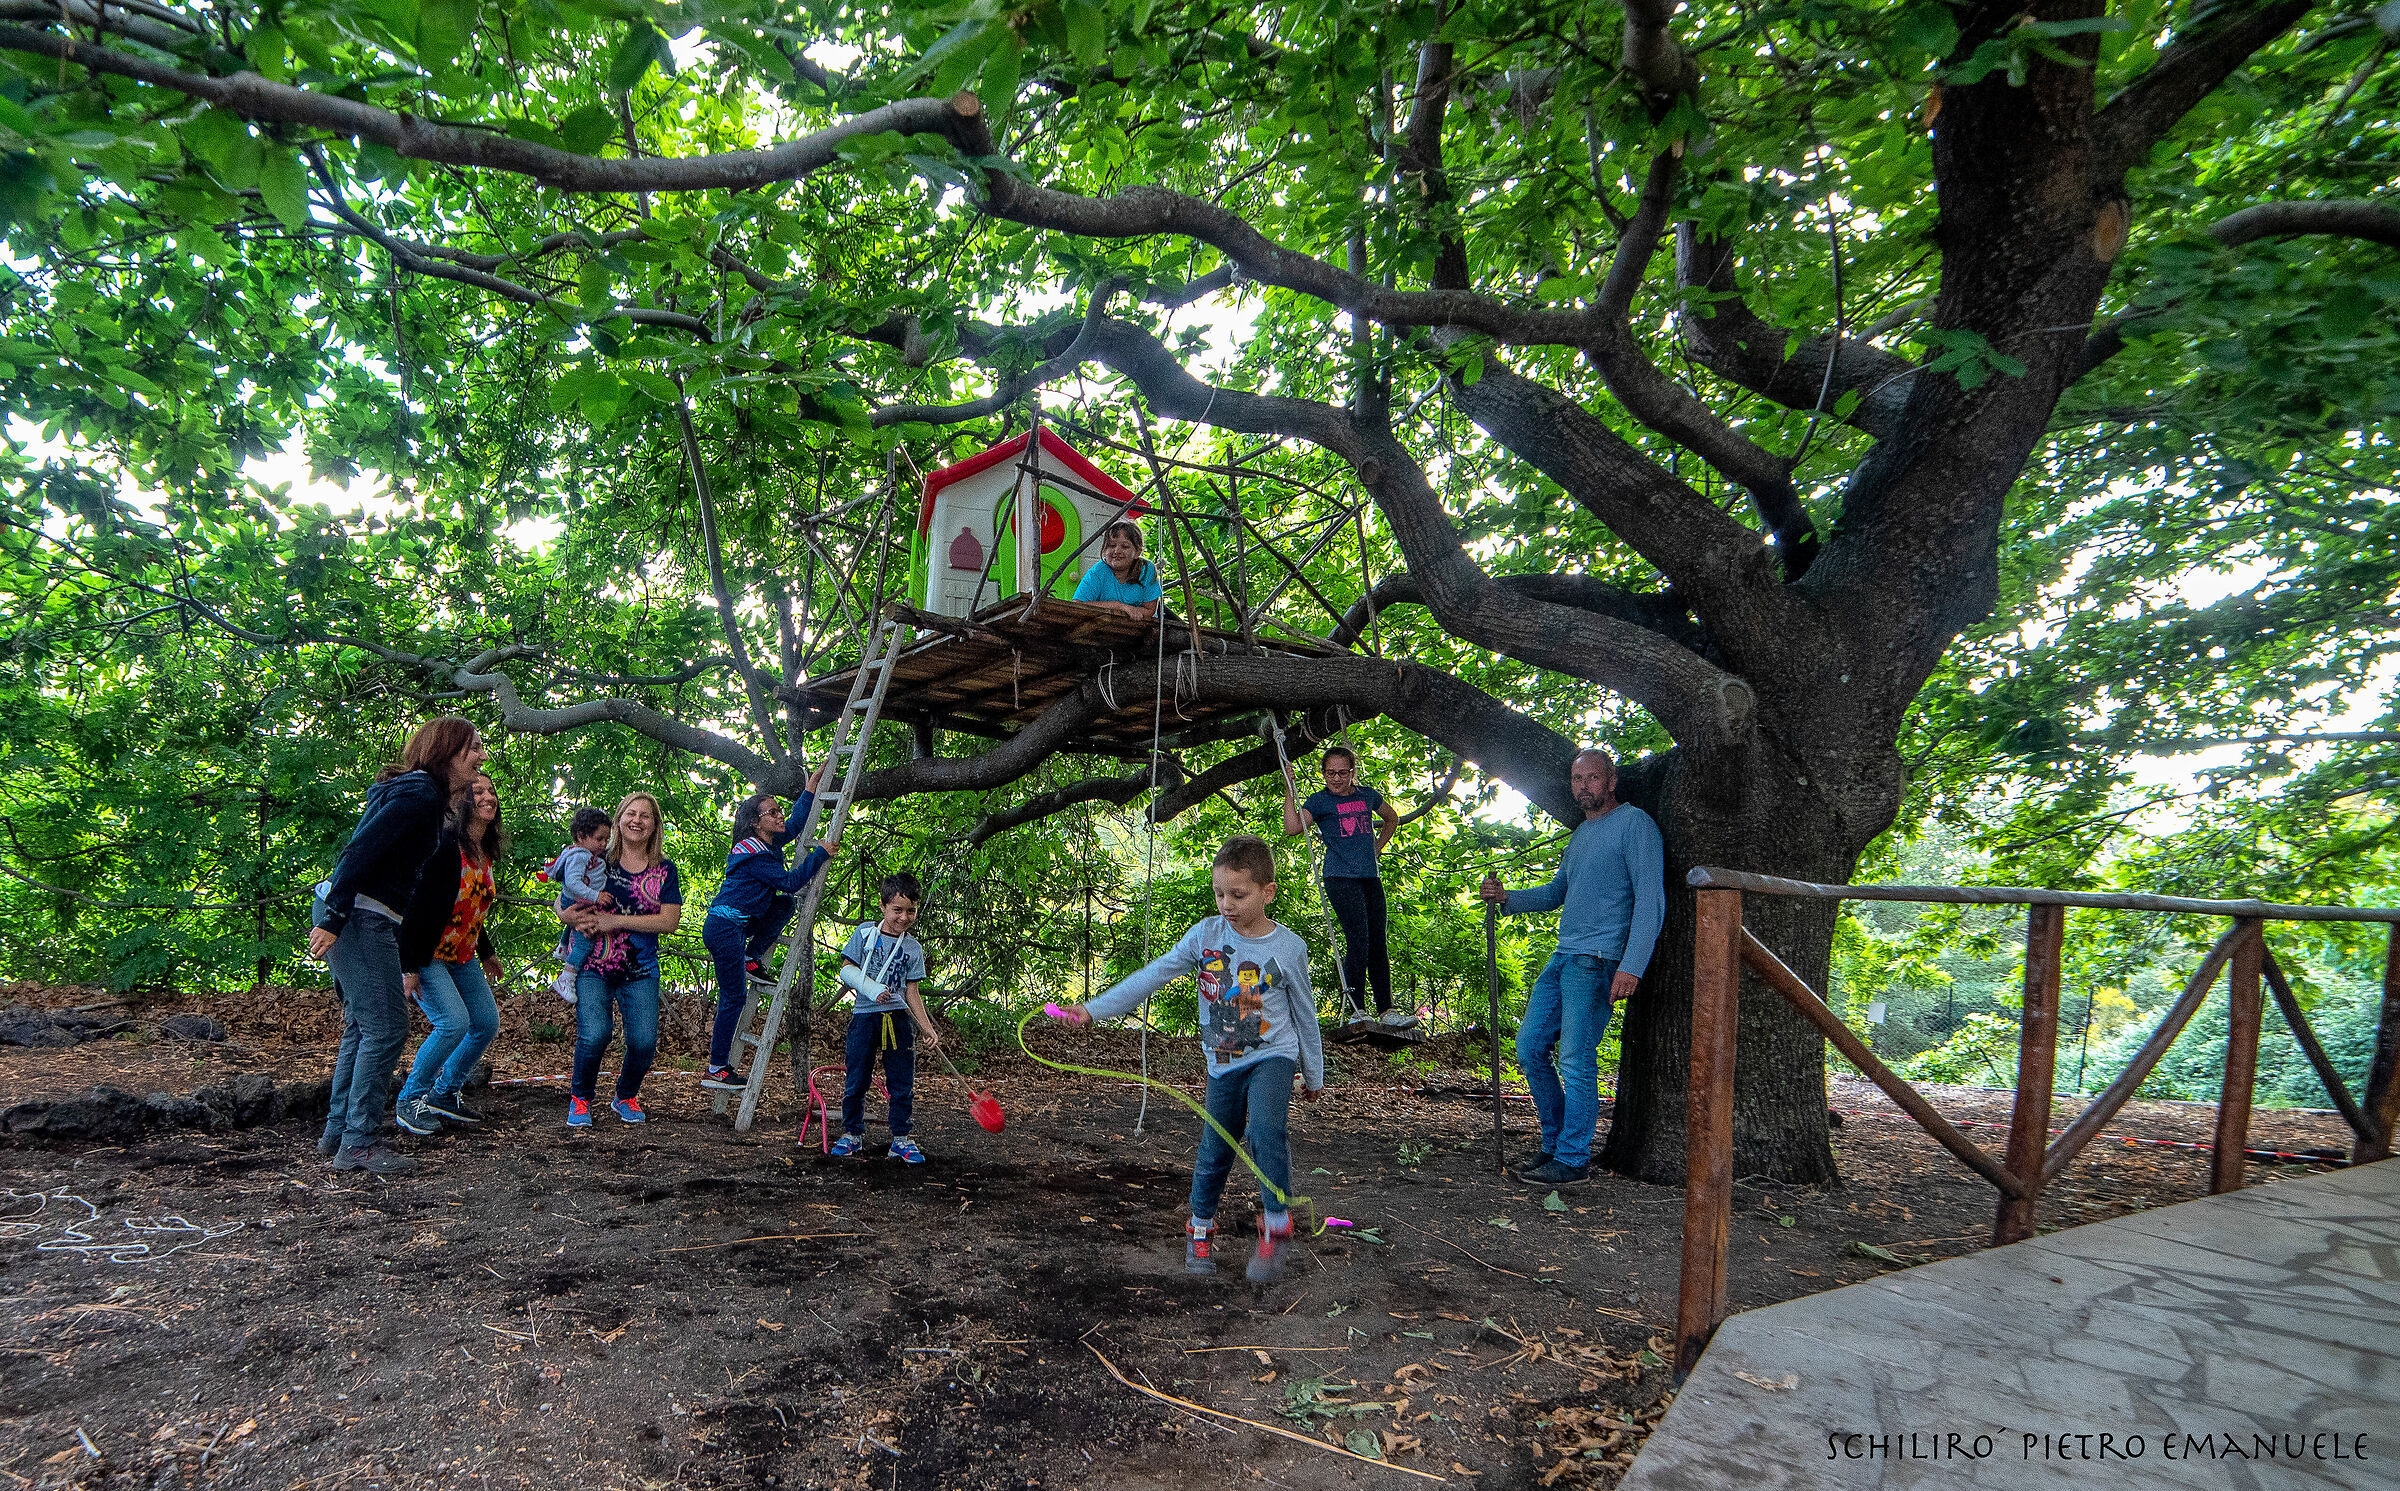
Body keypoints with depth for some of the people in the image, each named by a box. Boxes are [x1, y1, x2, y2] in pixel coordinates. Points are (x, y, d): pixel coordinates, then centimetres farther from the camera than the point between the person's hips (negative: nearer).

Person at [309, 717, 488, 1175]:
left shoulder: (426, 795, 18)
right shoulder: (418, 794, -14)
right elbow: (361, 850, -22)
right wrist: (333, 920, -25)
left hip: (369, 920, 11)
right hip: (359, 917, -11)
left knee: (362, 1027, 16)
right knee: (385, 1028, -7)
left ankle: (337, 1134, 24)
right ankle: (359, 1142, -1)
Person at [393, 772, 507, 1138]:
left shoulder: (485, 852, 5)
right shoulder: (443, 844, -21)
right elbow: (414, 903, -24)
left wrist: (487, 953, 23)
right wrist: (410, 966, -27)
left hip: (461, 955, 9)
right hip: (426, 956, -9)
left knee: (487, 1022, 6)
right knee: (454, 1021, -20)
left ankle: (444, 1094, 21)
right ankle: (409, 1101, 0)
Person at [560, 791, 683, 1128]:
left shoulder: (665, 870, 4)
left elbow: (669, 921, -6)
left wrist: (614, 921, -14)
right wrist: (571, 917, -14)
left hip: (641, 970, 1)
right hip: (594, 965, -1)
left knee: (644, 1041, -9)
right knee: (594, 1034, -18)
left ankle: (626, 1098, 22)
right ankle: (579, 1098, 11)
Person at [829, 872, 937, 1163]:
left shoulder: (914, 948, 7)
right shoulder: (864, 932, 3)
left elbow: (912, 992, 7)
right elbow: (847, 968, 1)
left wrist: (928, 1029, -1)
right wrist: (871, 989, -16)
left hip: (898, 1018, 1)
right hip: (865, 1015, -1)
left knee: (902, 1083, 2)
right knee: (855, 1081, 4)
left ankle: (901, 1139, 14)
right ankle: (852, 1134, 23)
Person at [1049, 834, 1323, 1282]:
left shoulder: (1289, 947, -11)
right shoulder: (1205, 934, -7)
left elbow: (1305, 1013, 1)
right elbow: (1152, 977, -8)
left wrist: (1314, 1075, 12)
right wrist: (1091, 1009, -14)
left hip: (1272, 1056, -3)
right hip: (1223, 1063, 3)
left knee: (1265, 1130, -26)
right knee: (1214, 1150, 10)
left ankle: (1276, 1228, -9)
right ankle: (1200, 1229, 33)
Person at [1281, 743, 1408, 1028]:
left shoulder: (1367, 795, 13)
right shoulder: (1320, 801, 0)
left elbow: (1392, 819, 31)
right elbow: (1292, 828, -16)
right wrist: (1290, 791, -18)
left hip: (1370, 877, 5)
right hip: (1341, 878, -5)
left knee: (1379, 941, 5)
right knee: (1358, 940, -15)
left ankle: (1386, 1010, 13)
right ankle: (1356, 1011, -10)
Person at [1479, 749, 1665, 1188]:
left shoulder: (1635, 823, -6)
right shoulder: (1580, 834, 21)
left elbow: (1650, 900, -13)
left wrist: (1632, 966, -21)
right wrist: (1505, 897, 11)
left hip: (1599, 960, -9)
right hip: (1563, 955, 9)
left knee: (1576, 1060, -8)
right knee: (1530, 1048, 8)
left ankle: (1573, 1160, 2)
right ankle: (1555, 1143, 20)